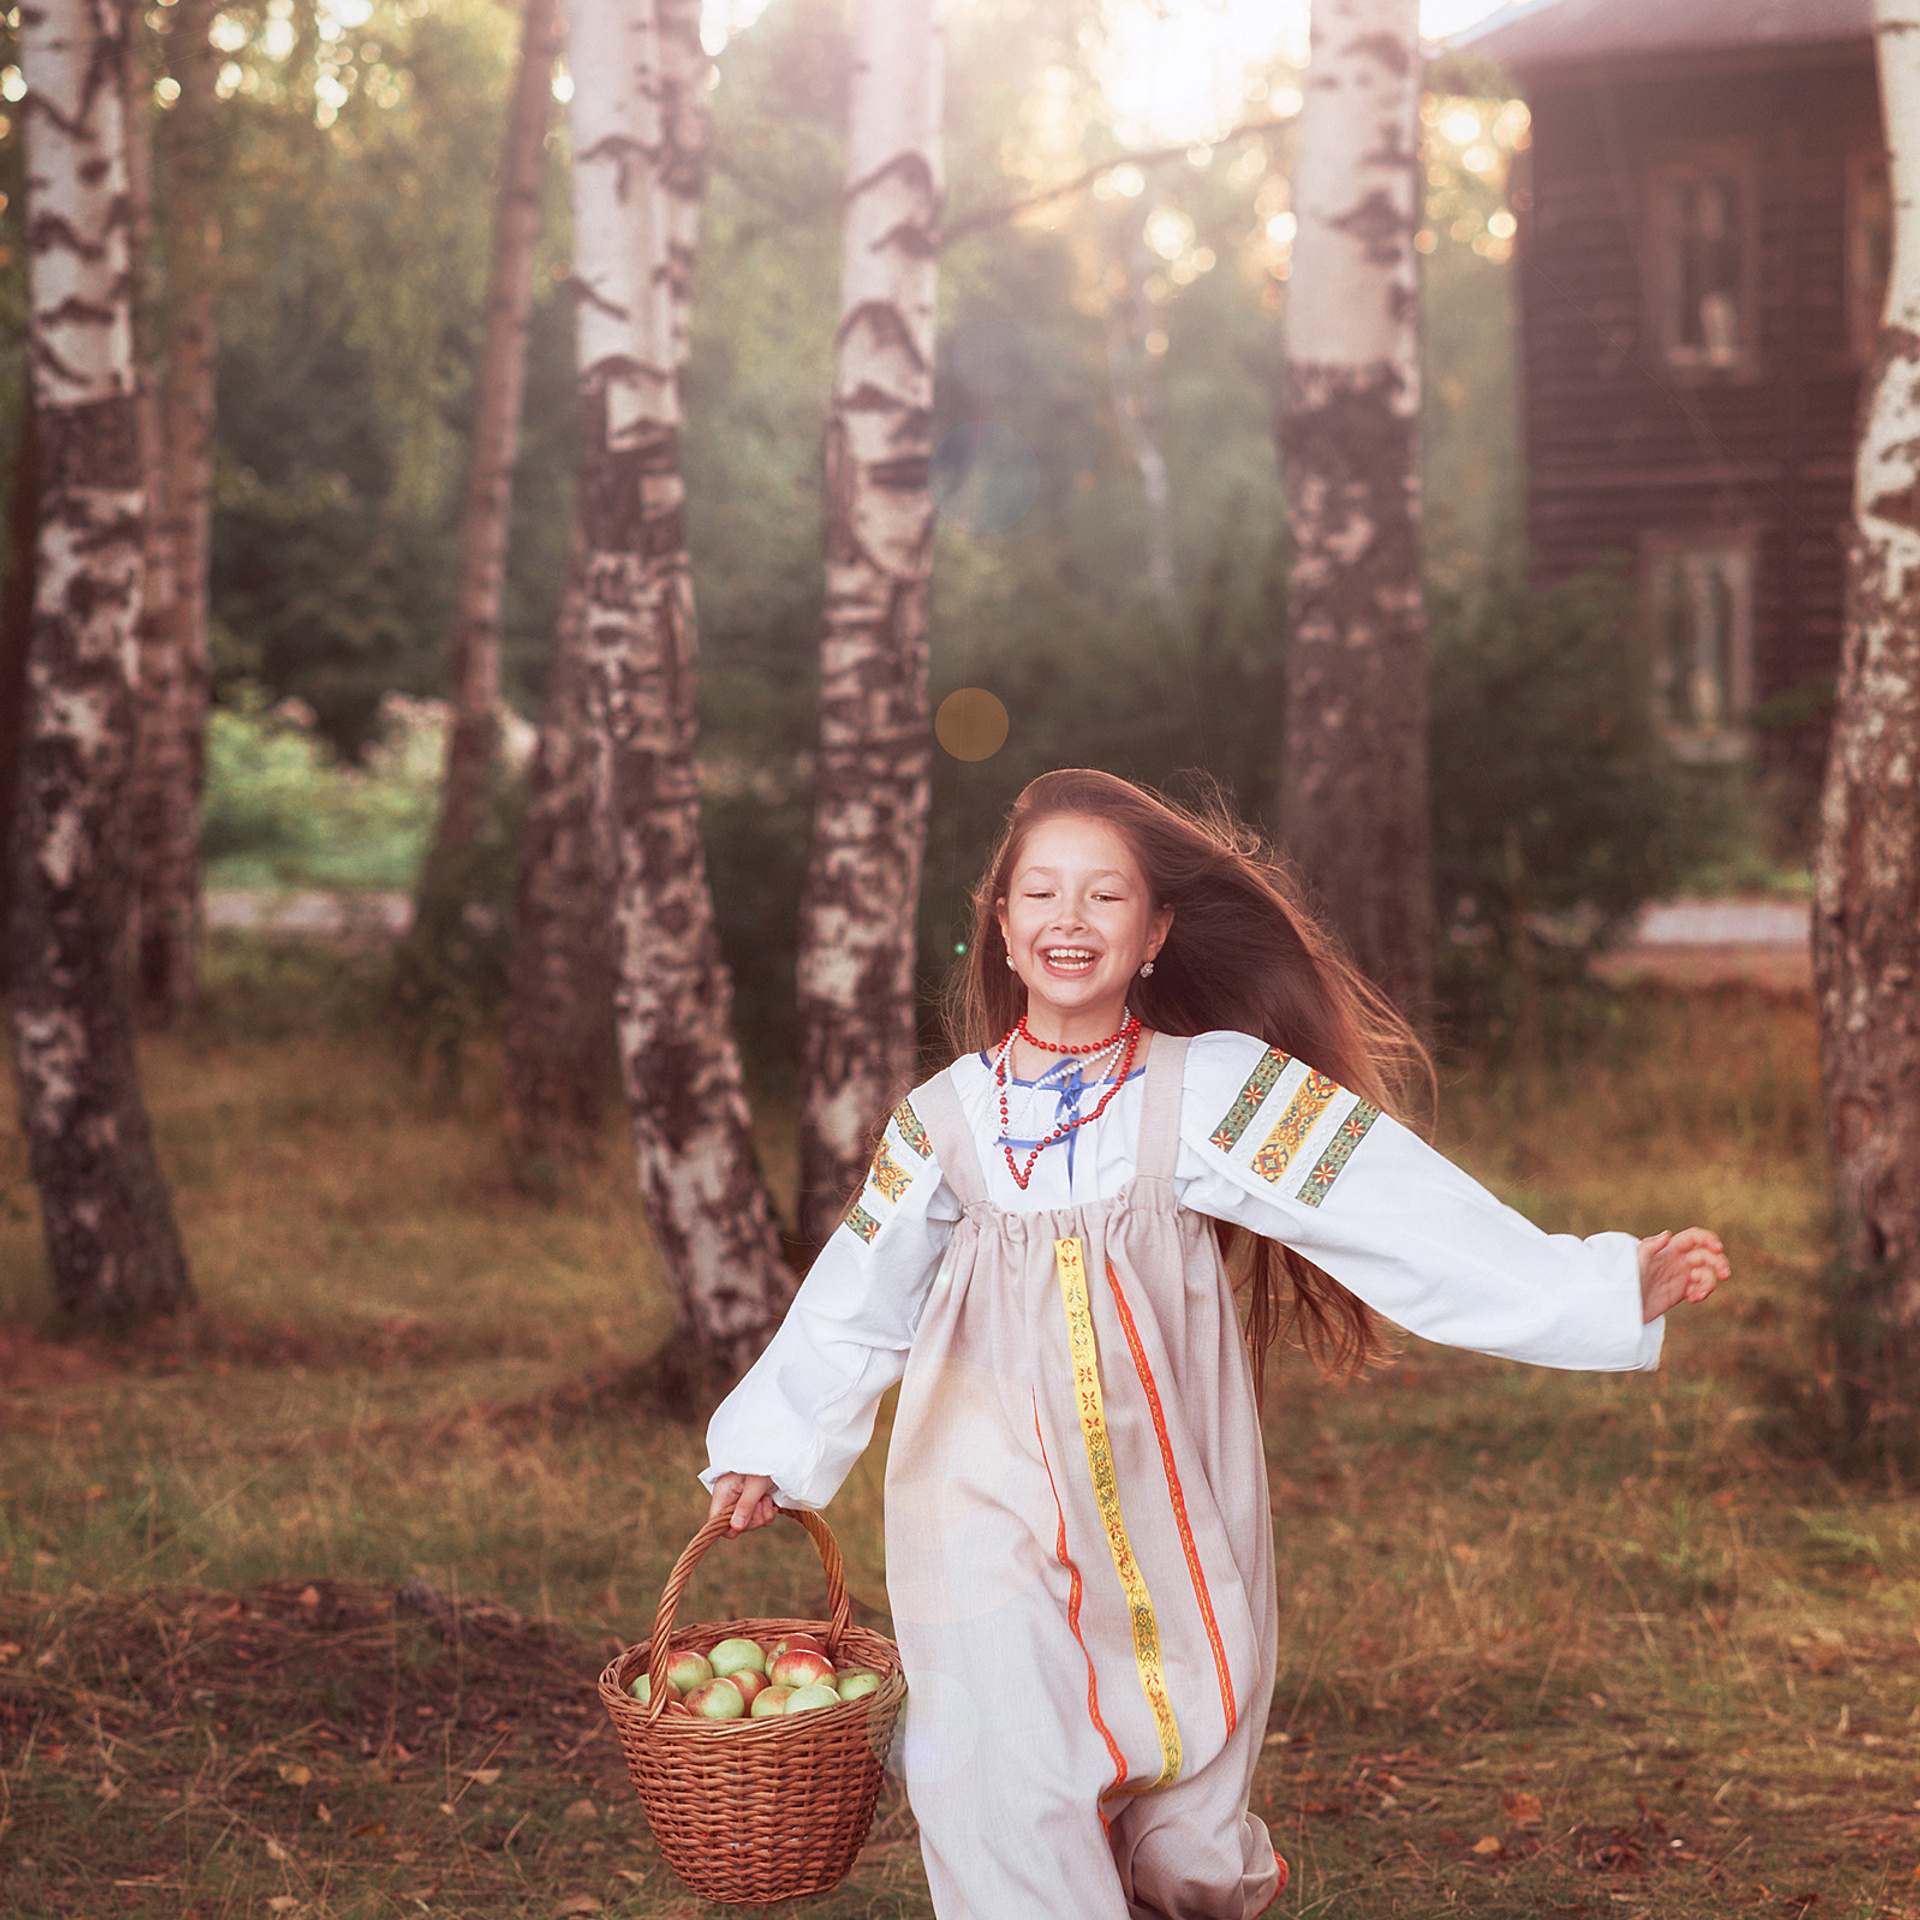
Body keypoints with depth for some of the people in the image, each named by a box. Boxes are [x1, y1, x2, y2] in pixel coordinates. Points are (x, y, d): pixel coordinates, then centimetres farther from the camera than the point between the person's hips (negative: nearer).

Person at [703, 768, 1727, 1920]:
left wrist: (1617, 1285, -18)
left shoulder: (1220, 1090, -5)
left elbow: (1411, 1209, -11)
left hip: (1166, 1507, 0)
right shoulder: (949, 1115, 2)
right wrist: (770, 1449, 22)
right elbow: (860, 1300, 15)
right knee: (1004, 1796, -14)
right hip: (996, 1507, 1)